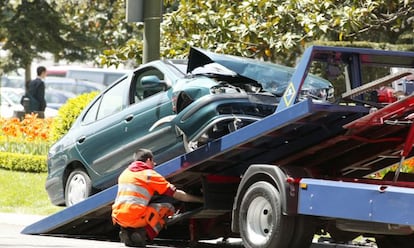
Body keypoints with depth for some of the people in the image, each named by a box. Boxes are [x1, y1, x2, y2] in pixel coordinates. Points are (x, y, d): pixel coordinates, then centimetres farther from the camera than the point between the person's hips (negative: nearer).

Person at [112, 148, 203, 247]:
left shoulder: (124, 173, 20)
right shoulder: (150, 174, 2)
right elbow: (177, 195, 5)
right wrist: (201, 199, 16)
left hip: (118, 218, 6)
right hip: (135, 218, -6)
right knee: (168, 207, 10)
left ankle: (127, 231, 9)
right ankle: (143, 234, -5)